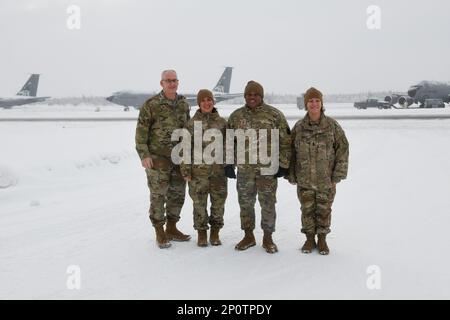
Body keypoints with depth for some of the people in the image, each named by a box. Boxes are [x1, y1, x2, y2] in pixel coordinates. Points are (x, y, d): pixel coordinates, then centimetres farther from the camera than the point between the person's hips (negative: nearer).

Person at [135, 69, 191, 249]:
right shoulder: (151, 105, -8)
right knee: (158, 195, 1)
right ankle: (160, 233, 13)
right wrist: (143, 155, -14)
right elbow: (141, 132, -8)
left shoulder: (184, 104, 7)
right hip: (158, 158, -5)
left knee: (177, 194, 11)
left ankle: (171, 229, 26)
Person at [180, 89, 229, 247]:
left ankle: (215, 232, 24)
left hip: (219, 170, 2)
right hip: (199, 170, -2)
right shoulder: (192, 123, -1)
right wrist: (186, 171, -5)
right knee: (199, 203, 5)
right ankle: (201, 233, 21)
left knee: (219, 202, 8)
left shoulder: (222, 122, 5)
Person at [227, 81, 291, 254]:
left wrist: (283, 165, -4)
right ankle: (248, 236, 26)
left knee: (268, 204, 4)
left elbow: (285, 142, -1)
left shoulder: (274, 115, -2)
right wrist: (228, 163, 7)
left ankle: (268, 238, 19)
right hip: (244, 169, 3)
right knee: (245, 203, 10)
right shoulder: (236, 116, 6)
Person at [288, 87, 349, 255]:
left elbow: (343, 148, -3)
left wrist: (338, 173, -6)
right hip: (304, 180, 1)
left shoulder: (332, 125, -5)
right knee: (307, 210, 10)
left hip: (326, 179, -1)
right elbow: (291, 151, 5)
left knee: (323, 210, 10)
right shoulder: (299, 127, -1)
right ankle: (310, 239, 27)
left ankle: (322, 239, 27)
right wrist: (291, 175, 3)